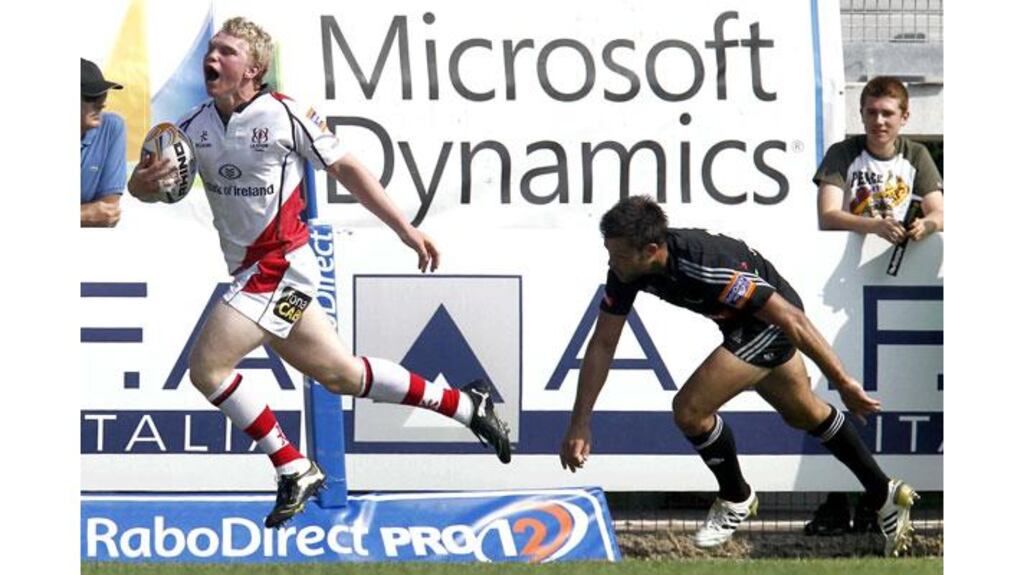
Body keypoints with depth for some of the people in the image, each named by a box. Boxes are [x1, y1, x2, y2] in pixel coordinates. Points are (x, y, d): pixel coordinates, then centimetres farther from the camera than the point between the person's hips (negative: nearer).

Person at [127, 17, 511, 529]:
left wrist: (405, 229, -2)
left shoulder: (285, 114, -13)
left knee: (206, 367, -16)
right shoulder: (196, 125, 3)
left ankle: (294, 470, -3)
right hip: (251, 274, 7)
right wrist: (145, 183, -23)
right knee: (340, 374, 16)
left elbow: (345, 169, -4)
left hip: (280, 267, -7)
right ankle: (465, 405, 30)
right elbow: (142, 185, 3)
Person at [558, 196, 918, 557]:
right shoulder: (627, 267, -18)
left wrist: (843, 383, -28)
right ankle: (885, 495, 43)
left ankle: (736, 499, 11)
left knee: (690, 409, -16)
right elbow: (602, 344, -8)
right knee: (804, 415, 26)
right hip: (742, 323, 9)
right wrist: (580, 423, -11)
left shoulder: (705, 268, -39)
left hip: (772, 321, -9)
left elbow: (792, 318, -33)